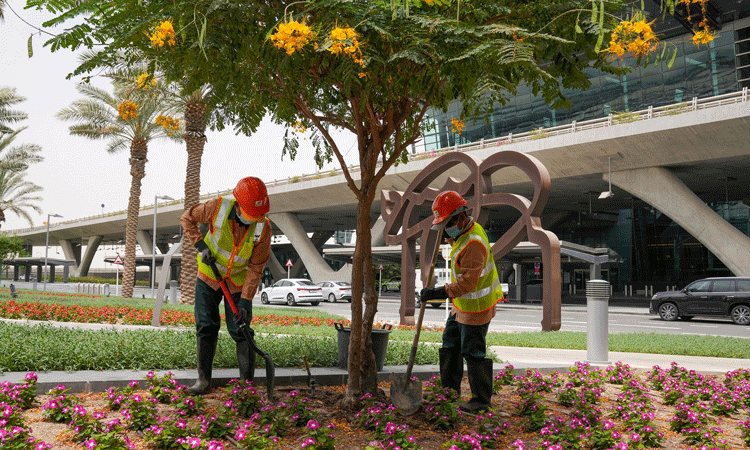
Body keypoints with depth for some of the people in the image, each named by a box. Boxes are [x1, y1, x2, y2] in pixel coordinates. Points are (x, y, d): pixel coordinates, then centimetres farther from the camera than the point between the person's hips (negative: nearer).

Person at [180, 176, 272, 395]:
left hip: (238, 281, -1)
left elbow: (256, 268, -16)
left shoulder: (263, 229, -23)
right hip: (209, 274, 1)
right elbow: (187, 218, -6)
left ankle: (248, 382, 5)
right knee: (205, 326, 0)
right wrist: (200, 245, -17)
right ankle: (204, 379, 9)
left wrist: (245, 301, -20)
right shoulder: (218, 207, -25)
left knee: (240, 330, -4)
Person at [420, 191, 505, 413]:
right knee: (450, 345, 18)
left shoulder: (473, 244, -28)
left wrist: (439, 292, -32)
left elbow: (468, 282, -32)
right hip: (461, 305, 10)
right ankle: (450, 390, 33)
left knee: (473, 352, 0)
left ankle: (481, 400, 14)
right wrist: (451, 238, 15)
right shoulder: (465, 232, 5)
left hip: (475, 308, -10)